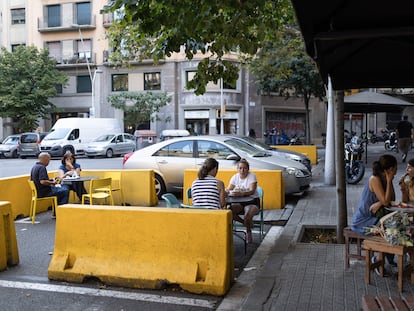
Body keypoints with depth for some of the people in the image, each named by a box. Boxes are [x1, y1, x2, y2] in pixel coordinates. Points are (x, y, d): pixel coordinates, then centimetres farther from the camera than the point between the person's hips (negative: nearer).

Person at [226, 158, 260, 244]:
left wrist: (241, 193, -46)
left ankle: (248, 231, 2)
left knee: (247, 216, -34)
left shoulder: (252, 176, -12)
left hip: (252, 202, -4)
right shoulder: (235, 177, 3)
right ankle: (248, 223, -4)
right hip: (239, 202, 4)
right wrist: (225, 191, -26)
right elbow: (228, 189, 0)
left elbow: (252, 191, -26)